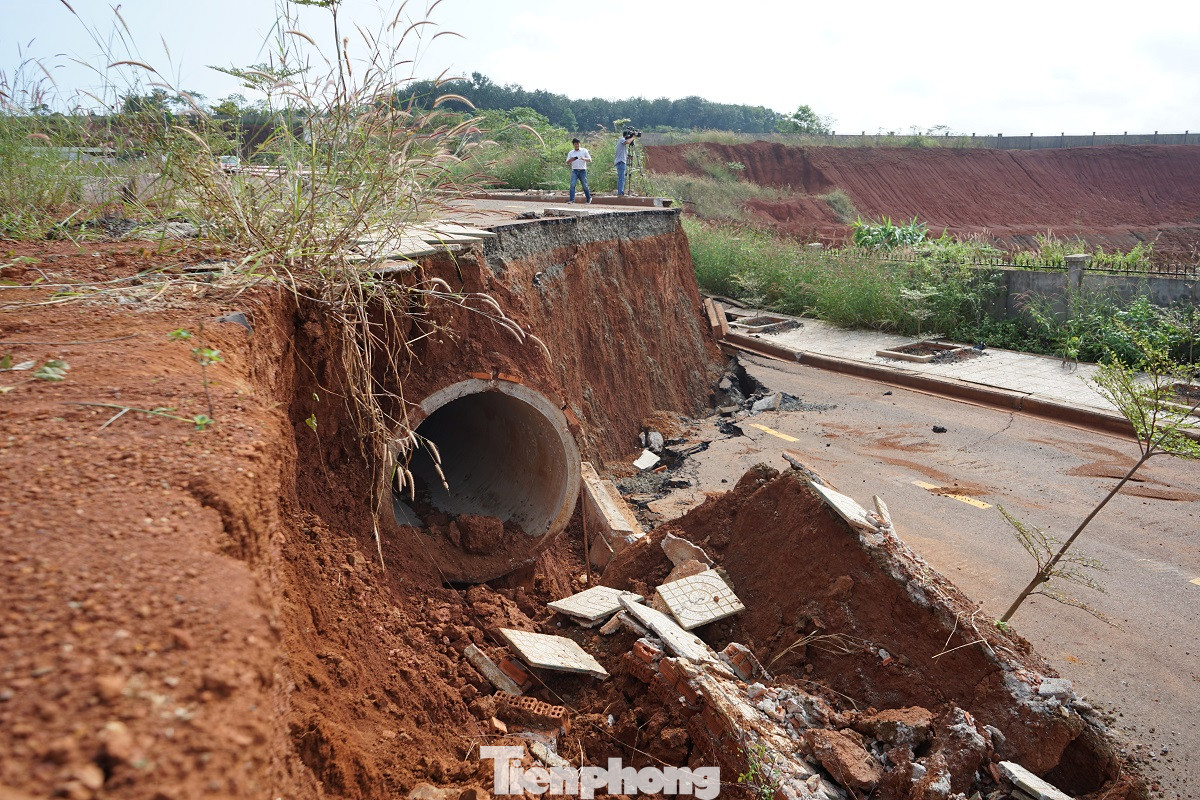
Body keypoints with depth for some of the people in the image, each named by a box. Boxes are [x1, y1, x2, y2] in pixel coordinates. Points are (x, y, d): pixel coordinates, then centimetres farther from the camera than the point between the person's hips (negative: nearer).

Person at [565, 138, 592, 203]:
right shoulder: (571, 153, 11)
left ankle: (589, 198, 24)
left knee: (585, 186, 5)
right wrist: (570, 160, -13)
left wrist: (584, 158, -20)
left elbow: (590, 159, 0)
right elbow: (567, 163, 10)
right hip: (574, 171, 1)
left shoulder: (584, 150, 6)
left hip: (582, 171, -1)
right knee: (572, 185, -14)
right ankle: (571, 199, -16)